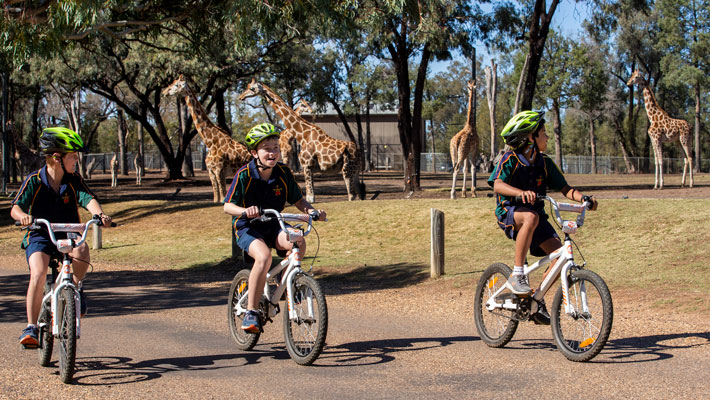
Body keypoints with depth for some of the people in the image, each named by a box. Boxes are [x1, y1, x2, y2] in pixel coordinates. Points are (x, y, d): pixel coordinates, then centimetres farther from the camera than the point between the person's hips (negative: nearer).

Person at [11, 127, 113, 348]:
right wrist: (23, 216, -39)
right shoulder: (34, 180, -7)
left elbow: (88, 199, -16)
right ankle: (31, 328, -21)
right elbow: (15, 208, -14)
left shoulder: (74, 181, -1)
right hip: (40, 236, -2)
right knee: (38, 274, -27)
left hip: (68, 235, 2)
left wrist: (100, 214, -39)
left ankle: (76, 288, -5)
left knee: (82, 250, -34)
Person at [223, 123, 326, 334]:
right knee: (263, 257, -35)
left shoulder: (283, 173, -4)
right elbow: (228, 206, -17)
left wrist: (312, 210, -17)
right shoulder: (244, 175, -15)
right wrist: (245, 211, -38)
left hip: (273, 226, 4)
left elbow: (298, 200, 4)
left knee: (298, 243, -29)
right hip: (248, 228, -4)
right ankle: (251, 312, -23)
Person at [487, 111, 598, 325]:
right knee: (531, 217, -41)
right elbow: (498, 185, -28)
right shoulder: (510, 159, -13)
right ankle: (516, 276, -31)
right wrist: (521, 193, -47)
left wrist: (583, 198, -20)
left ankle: (537, 301, 4)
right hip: (509, 212, -5)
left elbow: (565, 188, 1)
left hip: (535, 213, 5)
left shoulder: (544, 163, 3)